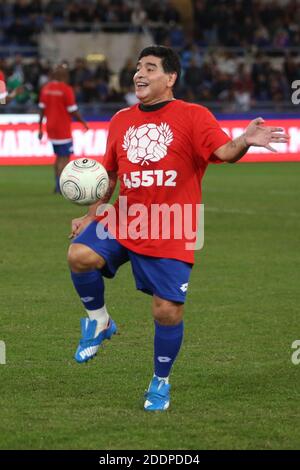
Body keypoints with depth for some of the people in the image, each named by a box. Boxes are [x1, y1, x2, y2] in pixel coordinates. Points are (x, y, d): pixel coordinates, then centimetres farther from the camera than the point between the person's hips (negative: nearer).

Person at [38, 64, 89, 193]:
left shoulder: (46, 88, 4)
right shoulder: (66, 89, -13)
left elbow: (42, 109, 6)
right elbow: (73, 110, -12)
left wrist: (40, 128, 11)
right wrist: (84, 123, 2)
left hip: (51, 127, 7)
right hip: (63, 129, -7)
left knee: (59, 157, 18)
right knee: (64, 158, -3)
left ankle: (57, 185, 16)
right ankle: (61, 186, -9)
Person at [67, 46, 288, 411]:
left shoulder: (193, 117, -3)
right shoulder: (121, 121, 11)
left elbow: (223, 151, -18)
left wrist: (245, 141, -40)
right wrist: (90, 216, 15)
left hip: (171, 236, -3)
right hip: (122, 224, 4)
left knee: (168, 311, -5)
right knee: (80, 255, -24)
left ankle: (161, 382, 20)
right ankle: (98, 322, 3)